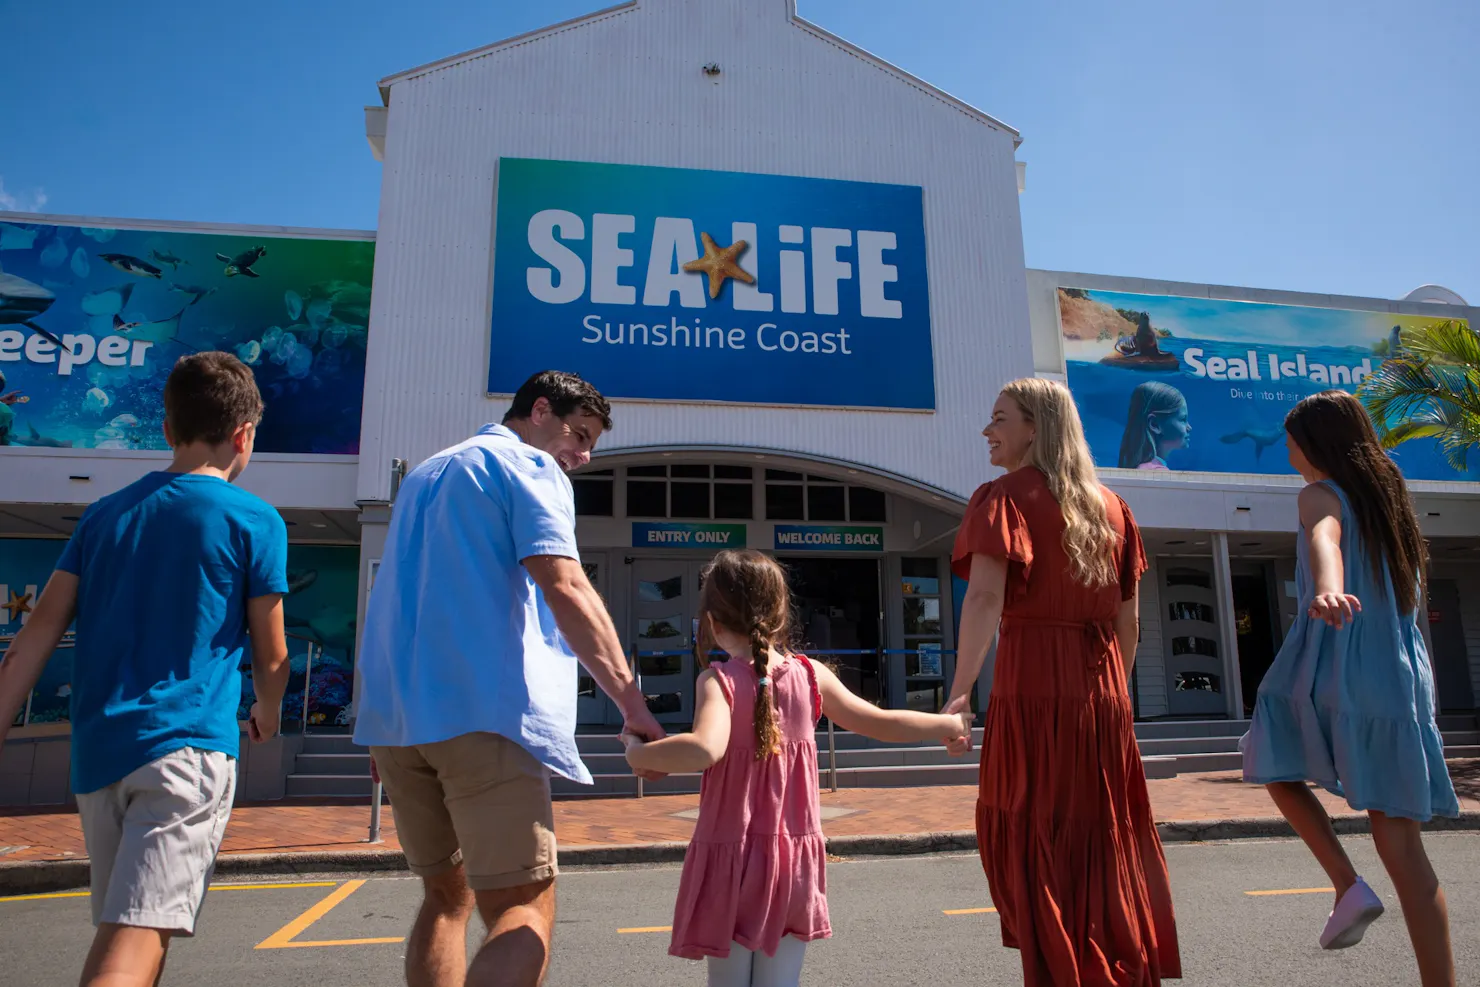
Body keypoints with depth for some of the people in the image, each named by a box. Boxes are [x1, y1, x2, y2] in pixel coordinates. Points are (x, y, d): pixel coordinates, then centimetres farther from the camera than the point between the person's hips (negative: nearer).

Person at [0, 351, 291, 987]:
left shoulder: (105, 514, 12)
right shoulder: (255, 522, -2)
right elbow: (271, 656, 3)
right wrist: (267, 714, 22)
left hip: (98, 751, 6)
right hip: (188, 745, -6)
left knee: (118, 930, 20)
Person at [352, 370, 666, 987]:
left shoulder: (425, 474, 27)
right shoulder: (530, 468, 1)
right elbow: (565, 589, -14)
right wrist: (632, 703, -18)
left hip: (394, 712, 8)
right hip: (482, 710, -8)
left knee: (447, 897, 18)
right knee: (525, 910, -8)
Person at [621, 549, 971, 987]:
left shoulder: (719, 681, -12)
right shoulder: (810, 675, 0)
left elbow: (705, 750, -31)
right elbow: (881, 723, 9)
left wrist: (638, 753, -16)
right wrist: (948, 723, 24)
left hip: (731, 858, -3)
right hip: (795, 860, 3)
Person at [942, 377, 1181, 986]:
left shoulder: (1006, 497, -6)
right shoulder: (1110, 506, 12)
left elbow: (985, 597, -21)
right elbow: (1127, 620, 13)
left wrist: (961, 691, -27)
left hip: (1033, 690, -6)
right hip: (1101, 695, 6)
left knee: (1035, 845, 6)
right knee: (1106, 846, 18)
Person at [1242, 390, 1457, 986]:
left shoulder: (1322, 495, -3)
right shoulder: (1391, 499, 18)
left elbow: (1325, 539, -30)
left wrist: (1327, 591, -50)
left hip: (1333, 671, -7)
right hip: (1397, 678, 7)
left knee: (1276, 768, 19)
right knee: (1401, 846, 6)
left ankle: (1349, 886, 3)